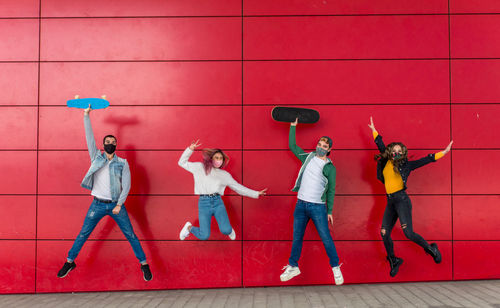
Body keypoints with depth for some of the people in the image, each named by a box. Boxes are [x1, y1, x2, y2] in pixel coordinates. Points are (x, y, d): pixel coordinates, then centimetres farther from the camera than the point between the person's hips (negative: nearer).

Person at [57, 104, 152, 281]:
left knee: (130, 235, 1)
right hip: (98, 204, 1)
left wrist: (119, 205, -12)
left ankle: (144, 264, 11)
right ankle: (70, 262, 24)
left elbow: (126, 185, -4)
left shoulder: (122, 163, 1)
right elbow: (89, 136, -1)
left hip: (116, 205, -1)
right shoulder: (96, 157, 6)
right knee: (83, 234, 6)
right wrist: (86, 115, -8)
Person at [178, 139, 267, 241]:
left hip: (218, 202, 2)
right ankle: (189, 228, 22)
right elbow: (182, 162, 14)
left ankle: (228, 229, 21)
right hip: (203, 203, -2)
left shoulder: (225, 175, 14)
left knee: (226, 230, -19)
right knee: (204, 236, -12)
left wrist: (256, 194, 13)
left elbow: (239, 188, 17)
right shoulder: (200, 167, 10)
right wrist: (190, 149, 2)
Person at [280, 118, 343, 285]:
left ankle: (336, 267, 13)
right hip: (301, 204, 4)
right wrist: (293, 126, 16)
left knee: (326, 238, -2)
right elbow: (292, 146, 19)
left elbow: (331, 191, 1)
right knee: (297, 237, 10)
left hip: (318, 207, -3)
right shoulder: (308, 158, 9)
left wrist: (330, 211, -1)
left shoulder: (330, 168, -1)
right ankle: (293, 266, 22)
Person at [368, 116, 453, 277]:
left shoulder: (406, 165, 0)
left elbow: (425, 160, 2)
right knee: (384, 233, 0)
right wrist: (374, 130, 30)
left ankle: (431, 249, 10)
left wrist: (444, 152, -1)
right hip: (390, 201, 5)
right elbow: (381, 145, 22)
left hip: (401, 199, -5)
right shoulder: (386, 162, 10)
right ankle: (393, 261, 20)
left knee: (408, 232, -15)